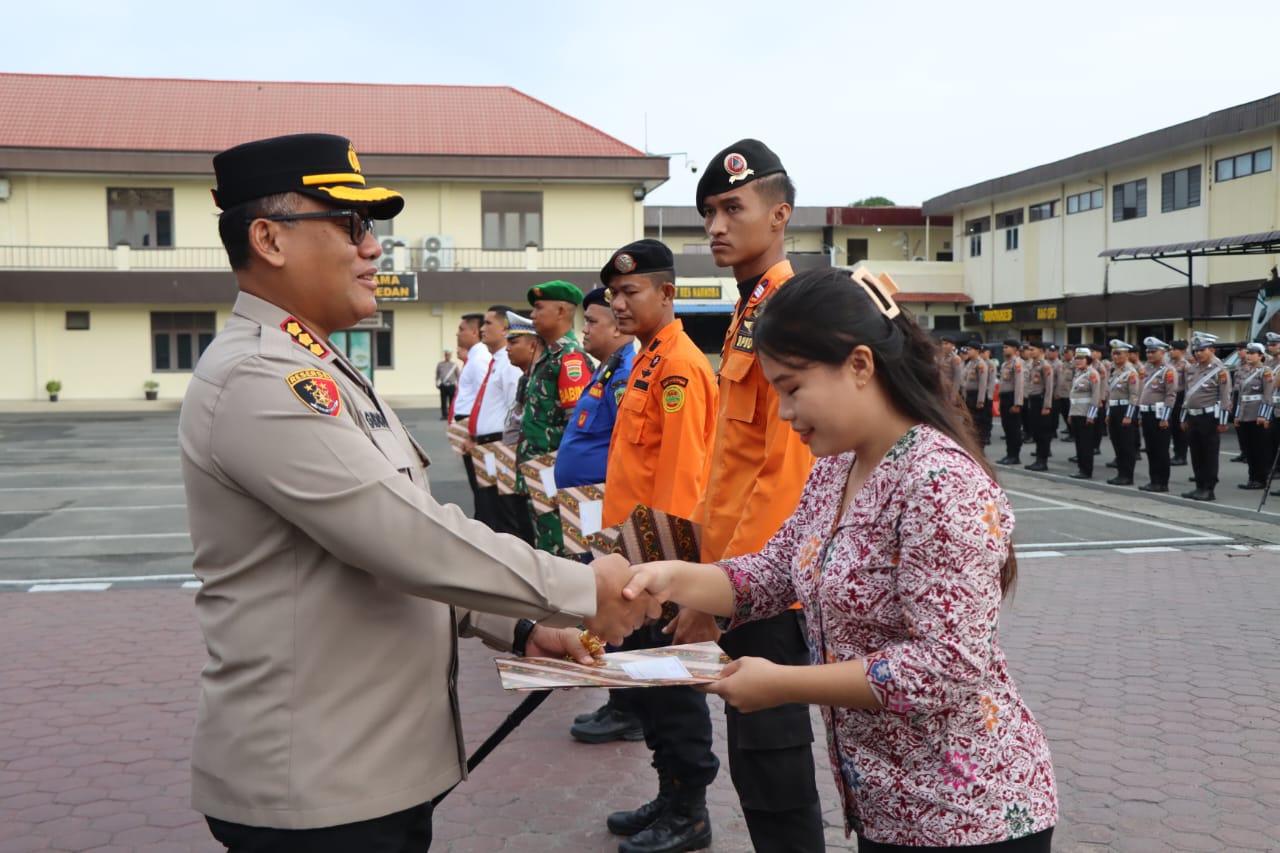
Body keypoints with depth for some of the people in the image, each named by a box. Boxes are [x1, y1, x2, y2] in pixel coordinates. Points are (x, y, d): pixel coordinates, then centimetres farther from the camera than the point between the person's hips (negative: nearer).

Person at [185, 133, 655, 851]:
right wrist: (584, 592, -15)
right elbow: (414, 538, -25)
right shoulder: (260, 380, -20)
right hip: (315, 793, -9)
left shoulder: (315, 372, 13)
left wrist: (517, 627, 6)